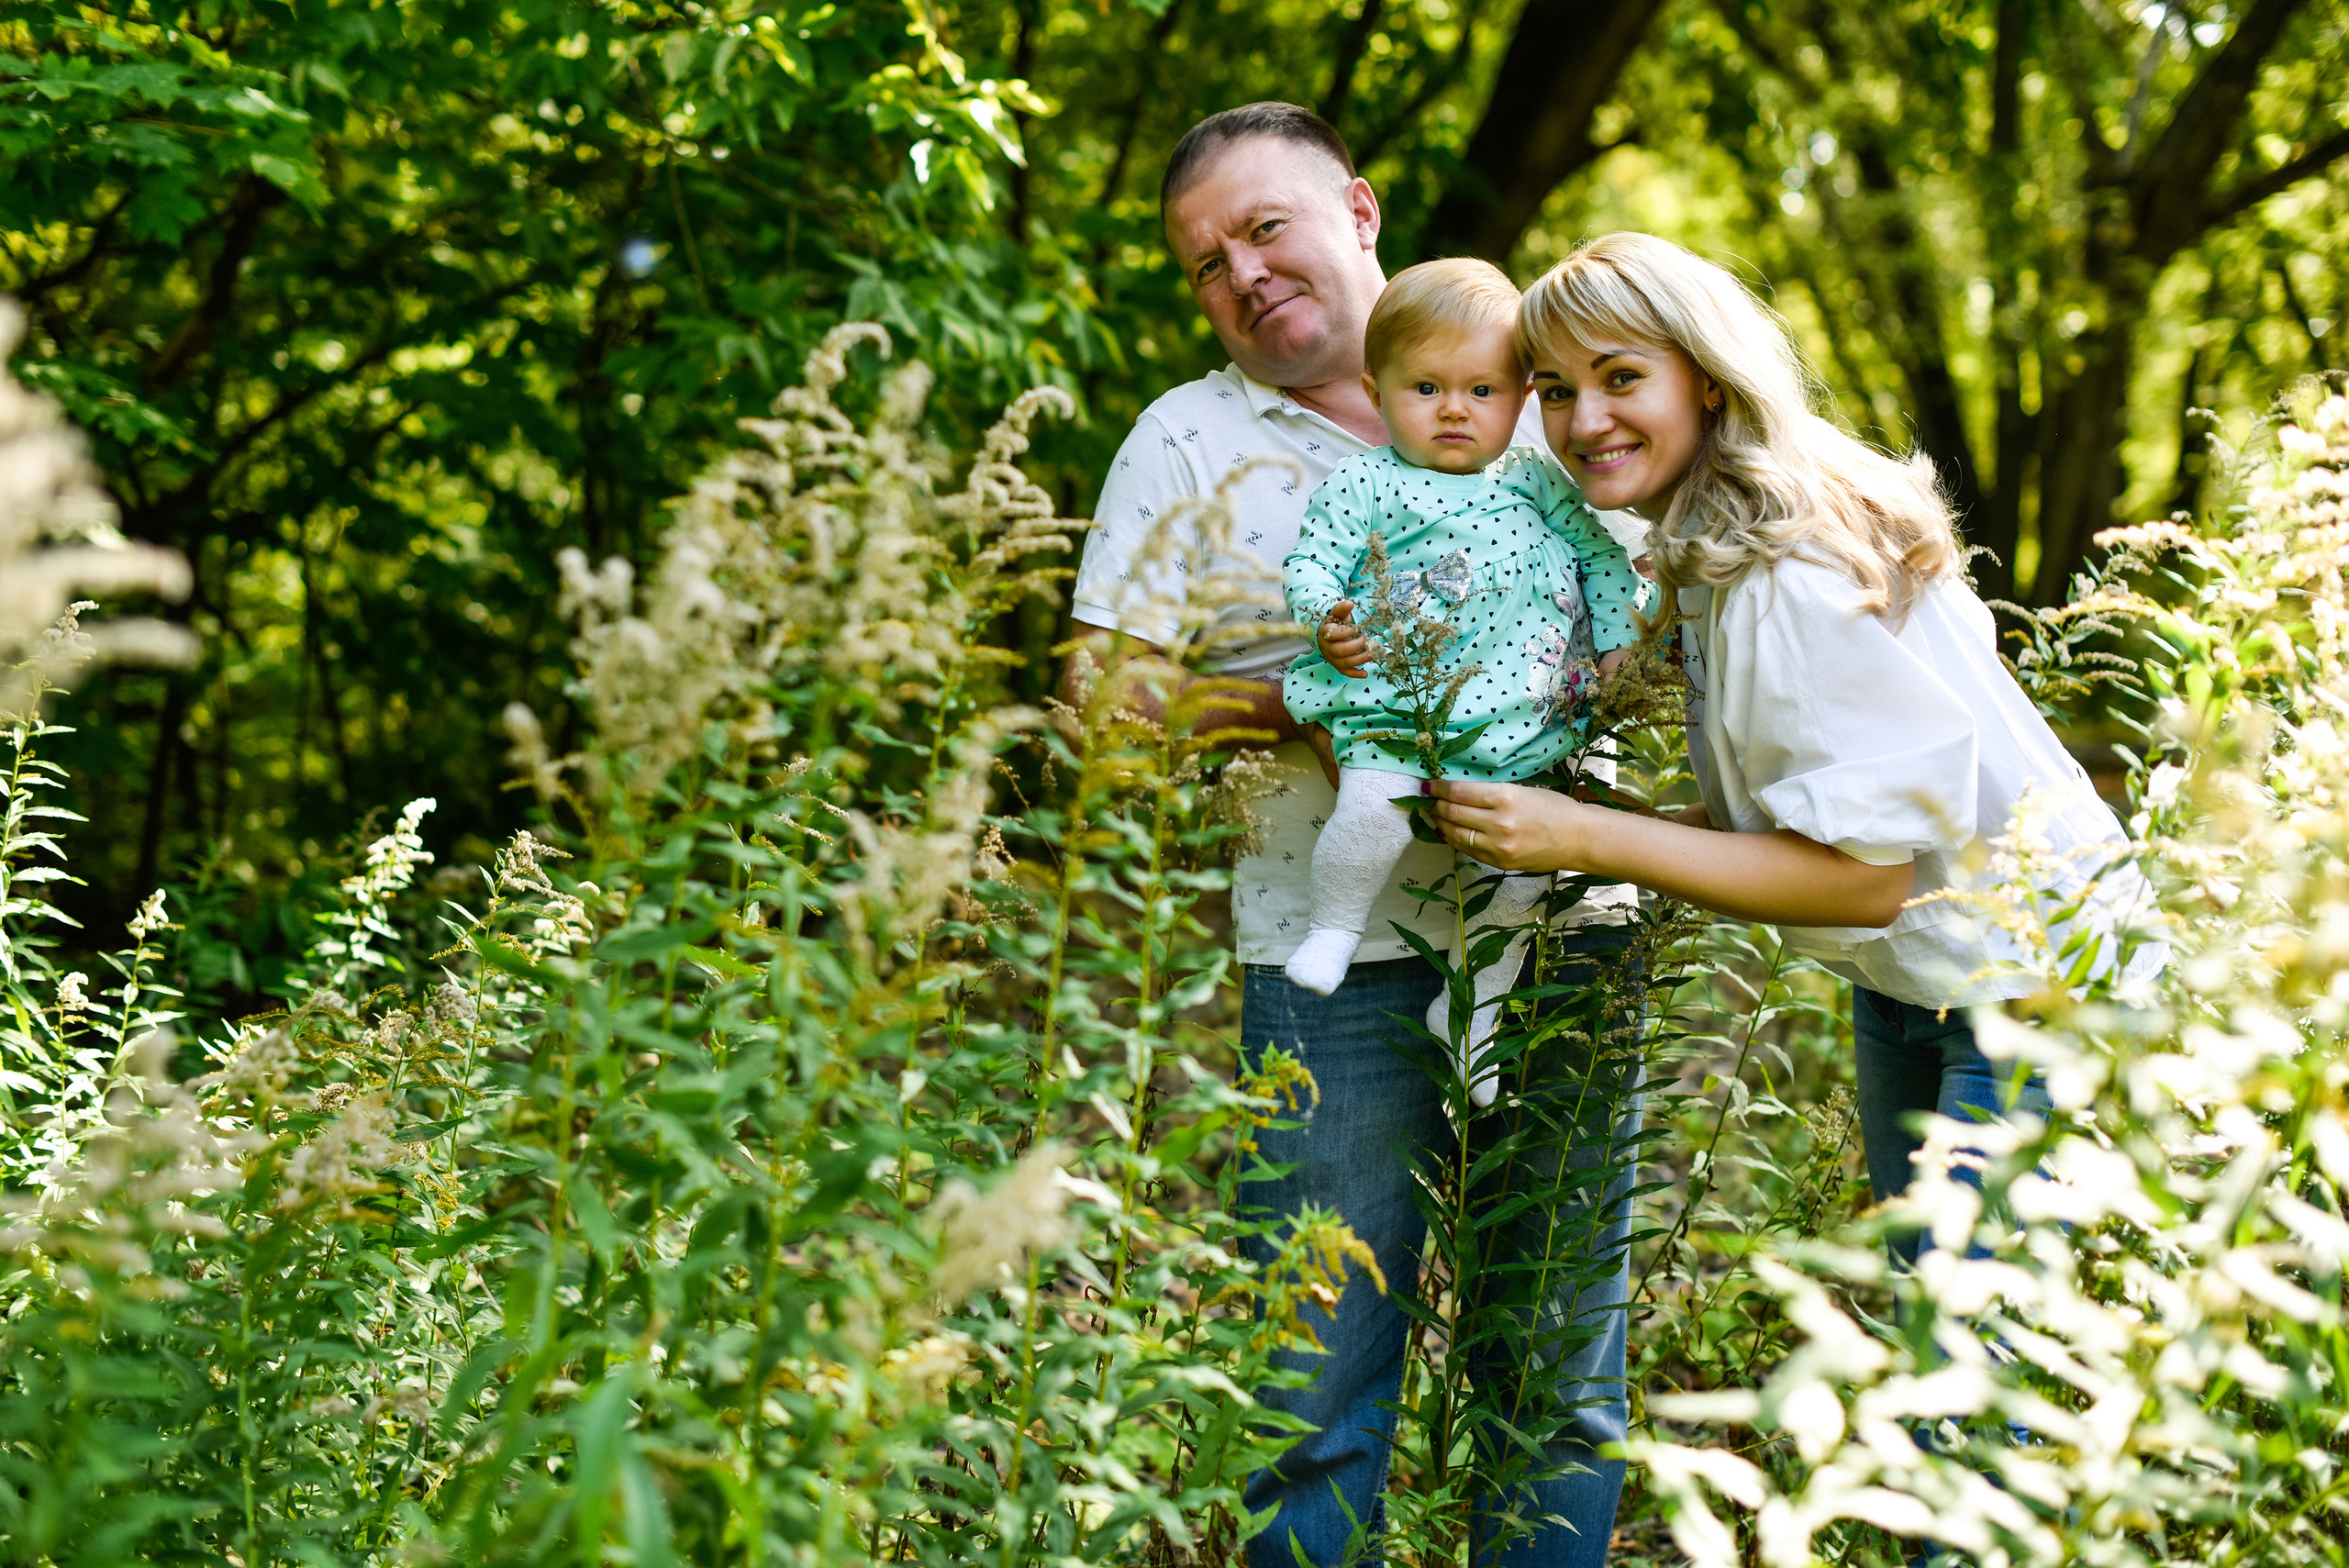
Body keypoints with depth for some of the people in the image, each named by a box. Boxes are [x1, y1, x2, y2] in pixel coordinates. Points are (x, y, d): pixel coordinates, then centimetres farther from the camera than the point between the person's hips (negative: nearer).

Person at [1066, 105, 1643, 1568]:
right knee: (1325, 1384, -1)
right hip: (1343, 954, -2)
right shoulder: (1188, 440, 7)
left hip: (1565, 917, 2)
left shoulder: (1533, 398, 12)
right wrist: (1292, 705, -14)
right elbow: (1107, 685, 1)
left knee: (1566, 1375, 9)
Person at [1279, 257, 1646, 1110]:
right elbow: (1309, 565, -1)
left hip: (1522, 718, 4)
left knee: (1524, 860, -4)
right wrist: (1331, 617, -21)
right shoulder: (1362, 484, 5)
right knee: (1374, 808, -30)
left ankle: (1472, 1003, 18)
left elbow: (1601, 553, 21)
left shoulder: (1533, 482, 16)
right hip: (1395, 699, -4)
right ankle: (1334, 925, -2)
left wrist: (1620, 638, 10)